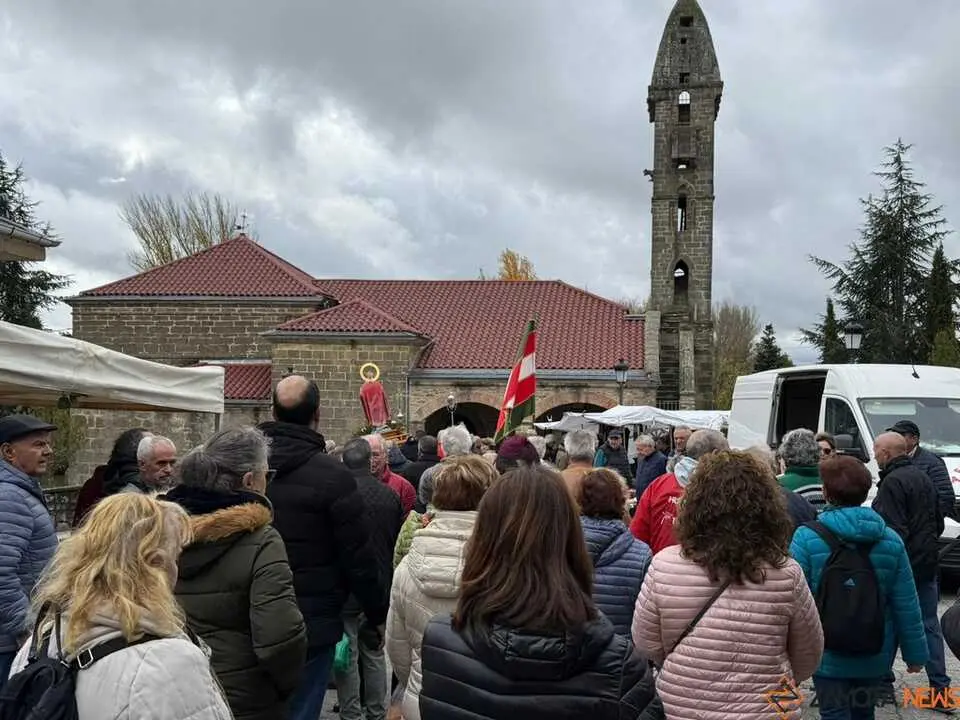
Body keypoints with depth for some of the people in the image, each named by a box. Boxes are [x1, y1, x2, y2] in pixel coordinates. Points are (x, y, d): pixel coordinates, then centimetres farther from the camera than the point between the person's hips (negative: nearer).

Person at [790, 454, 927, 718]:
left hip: (828, 655, -4)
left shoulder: (807, 537, -17)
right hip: (875, 657, 4)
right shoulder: (890, 541, -6)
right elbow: (906, 605, -3)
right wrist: (915, 654, 7)